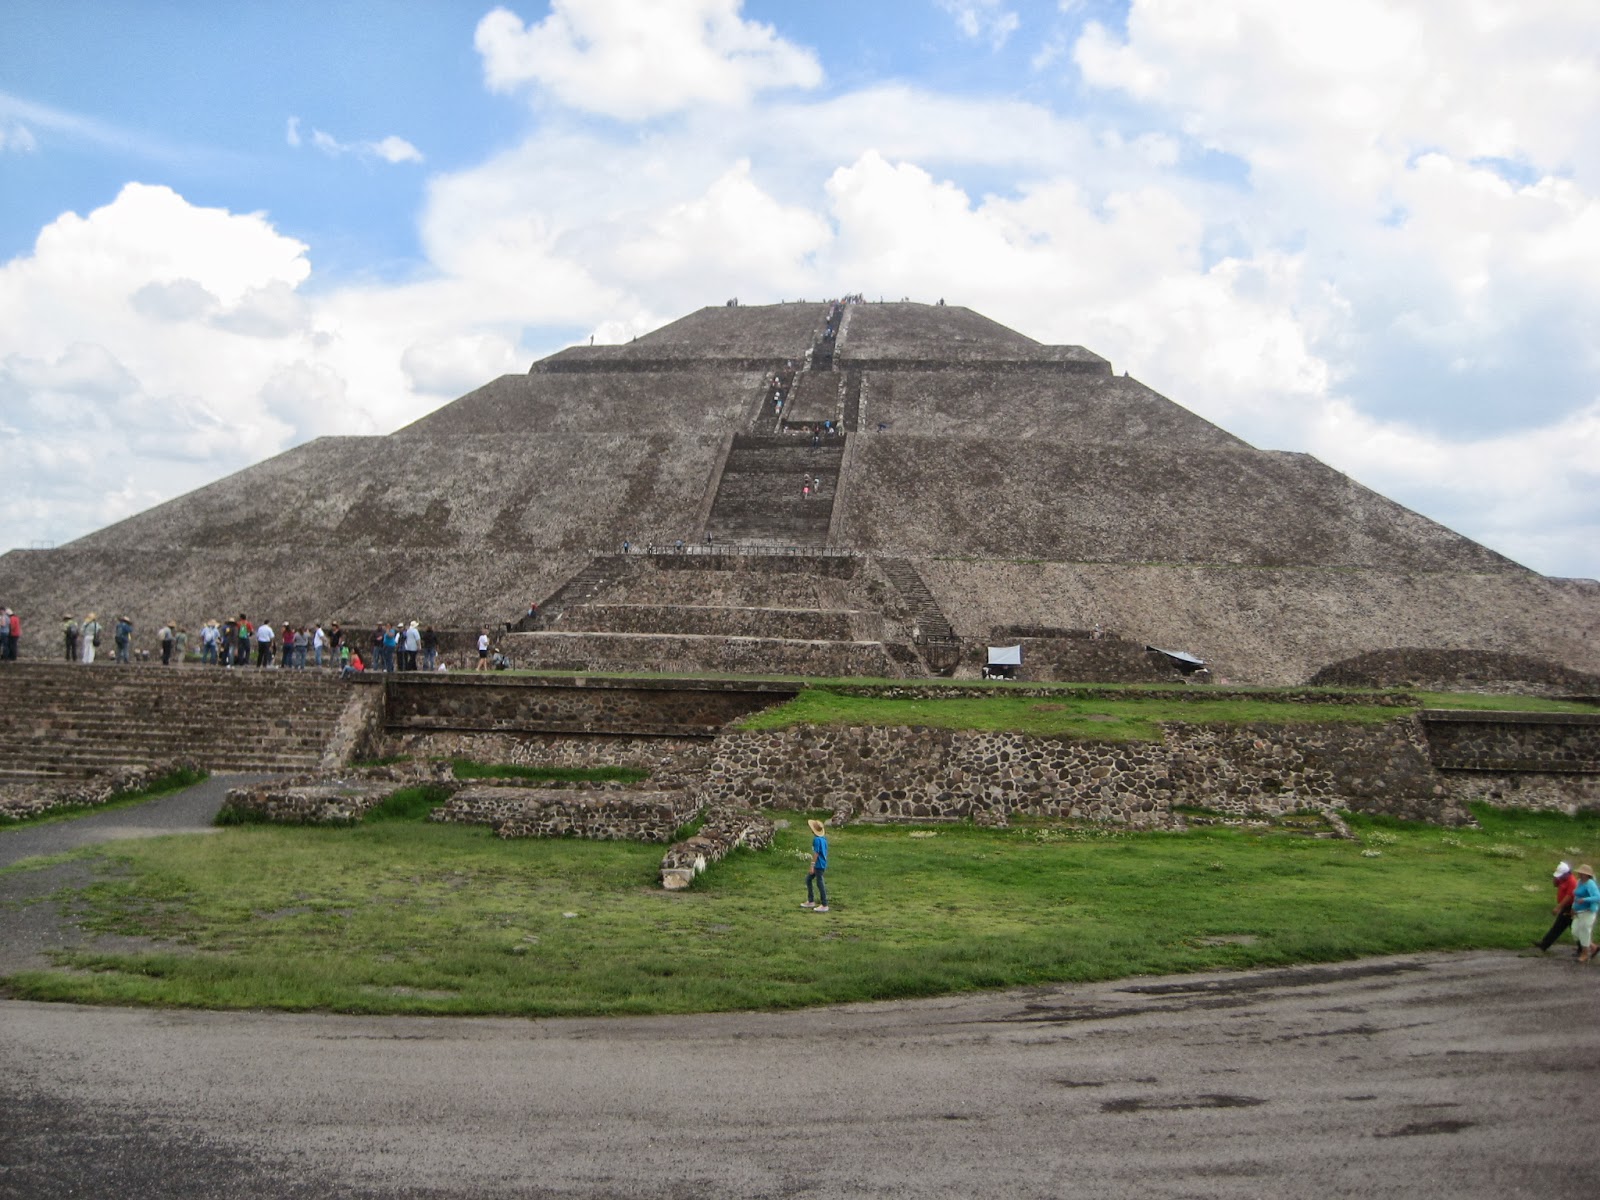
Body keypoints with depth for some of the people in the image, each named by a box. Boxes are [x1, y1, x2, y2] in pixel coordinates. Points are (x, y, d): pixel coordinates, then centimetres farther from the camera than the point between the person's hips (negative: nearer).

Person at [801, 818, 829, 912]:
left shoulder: (817, 839, -17)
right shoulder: (823, 838, 10)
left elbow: (816, 853, -19)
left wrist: (812, 866, -16)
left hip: (819, 865, -10)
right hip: (822, 864, 10)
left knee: (820, 883, -3)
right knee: (808, 879, 18)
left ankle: (824, 905, 2)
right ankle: (810, 901, 22)